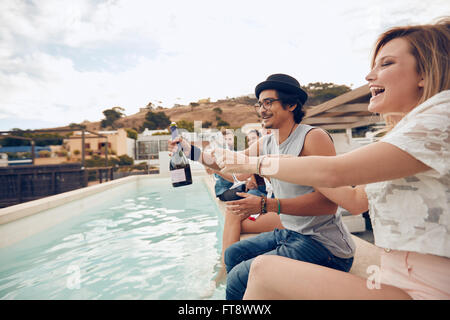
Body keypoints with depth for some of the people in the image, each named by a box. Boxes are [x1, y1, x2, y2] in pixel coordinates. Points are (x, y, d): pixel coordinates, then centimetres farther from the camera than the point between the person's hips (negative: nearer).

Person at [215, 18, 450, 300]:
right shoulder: (402, 133, 14)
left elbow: (332, 172, -24)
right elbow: (356, 200, 12)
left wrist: (254, 163, -12)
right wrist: (293, 164, 11)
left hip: (425, 290, -8)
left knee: (265, 269, -14)